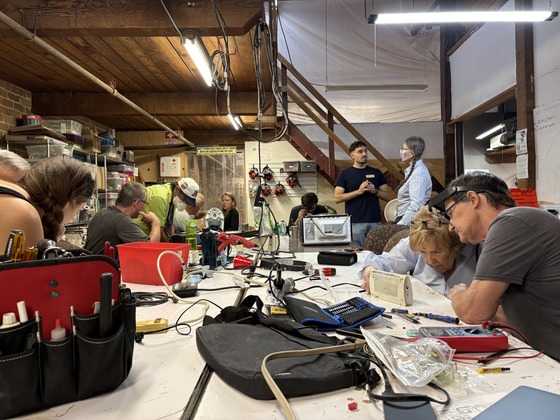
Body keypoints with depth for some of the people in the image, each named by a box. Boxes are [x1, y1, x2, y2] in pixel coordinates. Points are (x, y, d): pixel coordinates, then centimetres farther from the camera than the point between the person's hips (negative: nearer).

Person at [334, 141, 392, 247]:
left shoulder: (376, 172, 12)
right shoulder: (345, 173, 3)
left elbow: (387, 196, 12)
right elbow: (337, 198, -6)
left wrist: (375, 191, -7)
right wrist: (359, 191, -13)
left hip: (375, 221, 3)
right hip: (355, 222, -3)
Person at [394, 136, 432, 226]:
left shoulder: (418, 173, -14)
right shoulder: (412, 170, 16)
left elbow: (415, 206, -22)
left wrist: (400, 225, -26)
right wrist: (398, 220, 14)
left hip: (409, 222, -8)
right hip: (404, 218, 8)